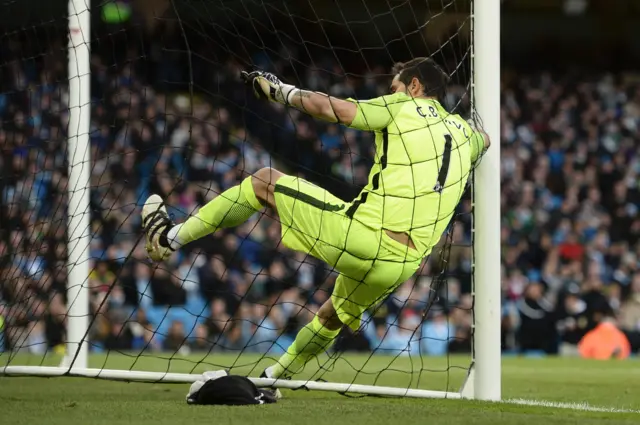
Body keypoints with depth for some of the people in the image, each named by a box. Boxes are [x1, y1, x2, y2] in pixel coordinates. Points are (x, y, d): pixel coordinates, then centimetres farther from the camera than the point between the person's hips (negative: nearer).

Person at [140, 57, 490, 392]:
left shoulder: (403, 106, 1)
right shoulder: (462, 132, 17)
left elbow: (324, 107, -2)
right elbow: (484, 140, 44)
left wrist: (279, 90, 12)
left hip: (361, 235, -6)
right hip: (402, 267, 6)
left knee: (264, 180, 10)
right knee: (335, 315, 36)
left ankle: (170, 237, 13)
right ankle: (273, 377, 48)